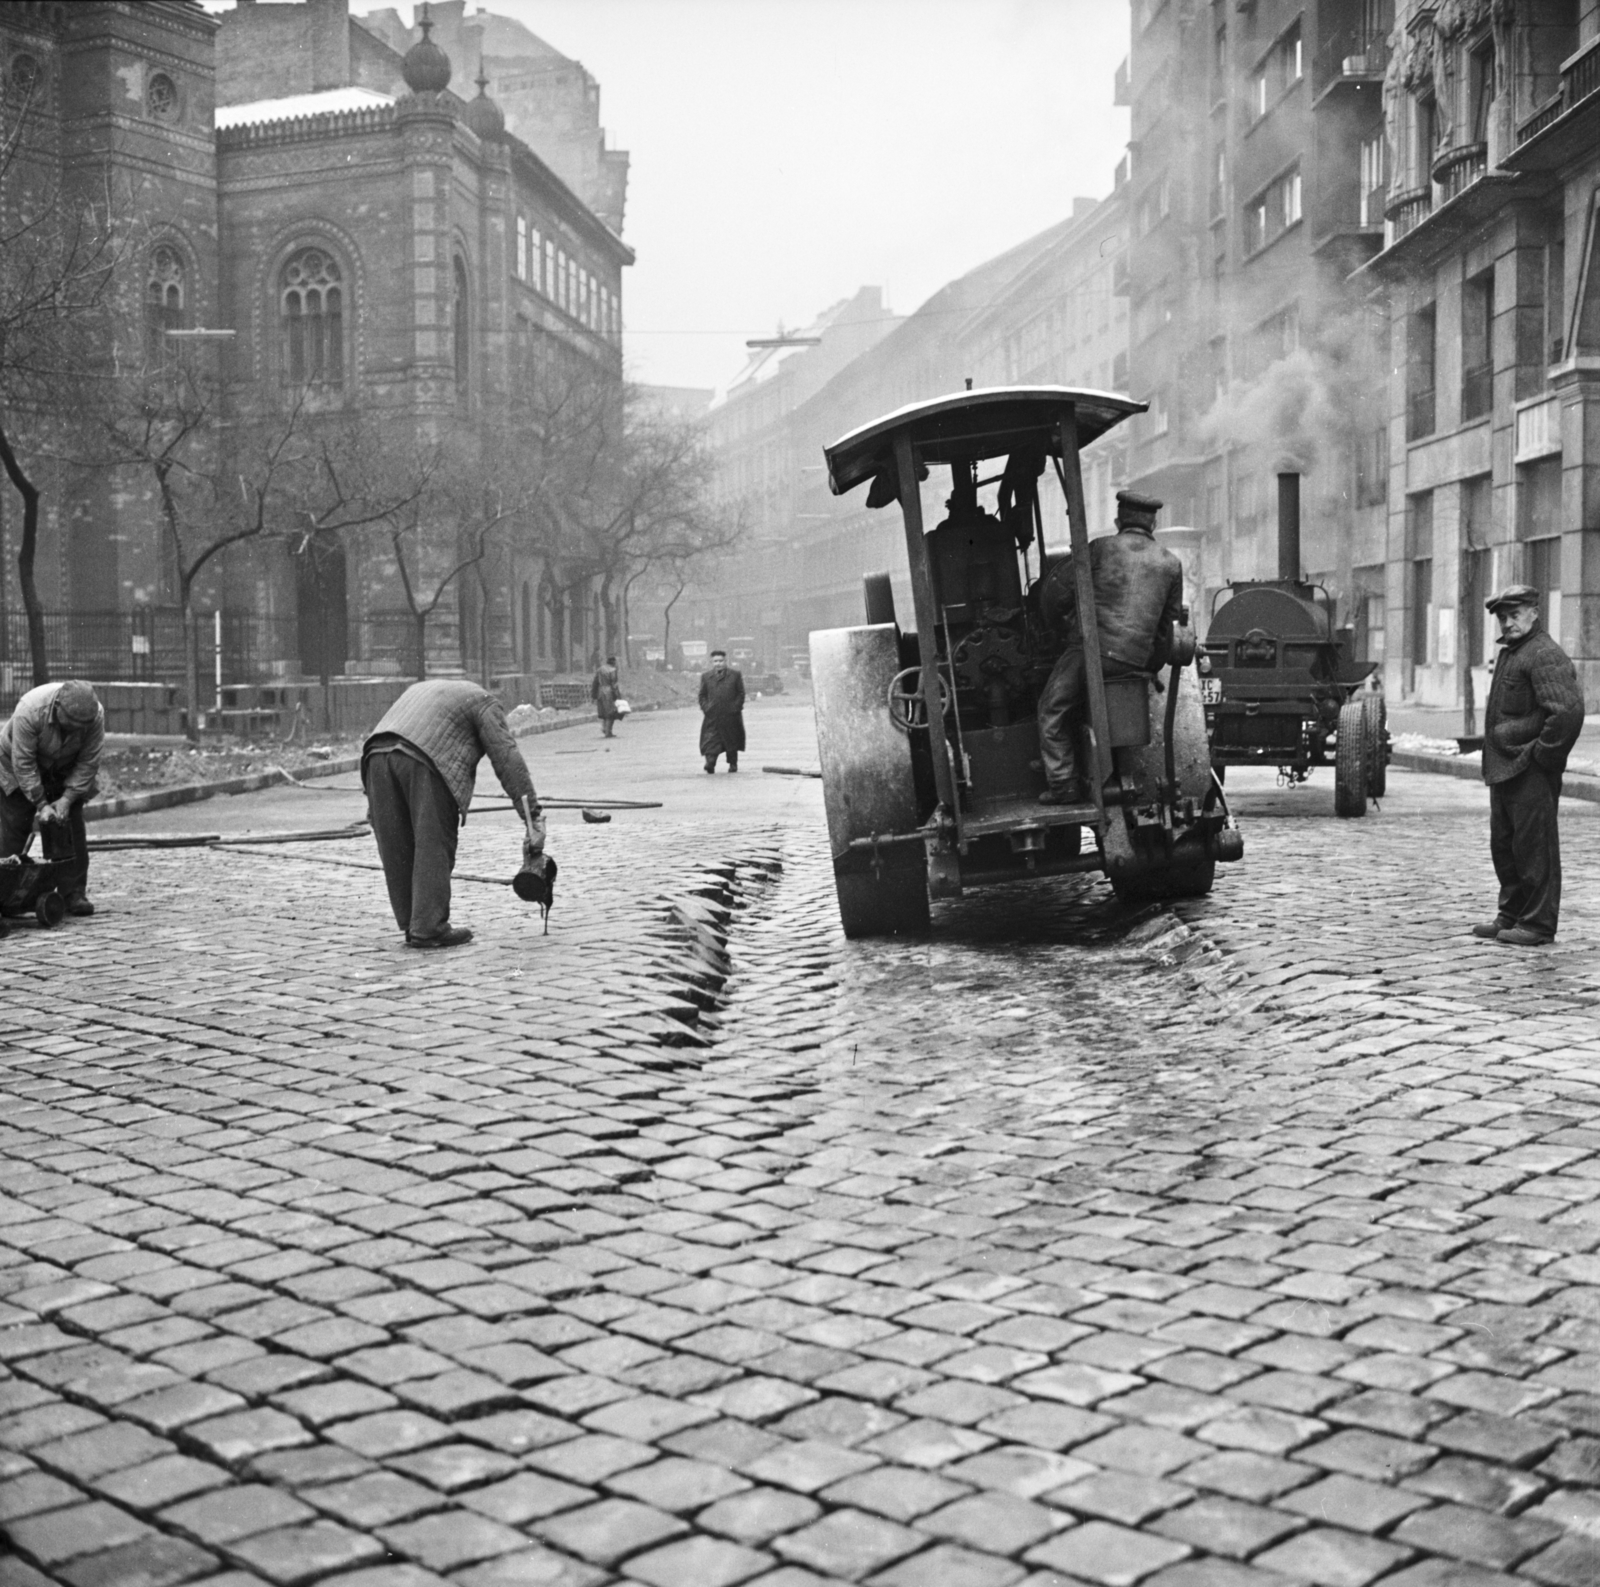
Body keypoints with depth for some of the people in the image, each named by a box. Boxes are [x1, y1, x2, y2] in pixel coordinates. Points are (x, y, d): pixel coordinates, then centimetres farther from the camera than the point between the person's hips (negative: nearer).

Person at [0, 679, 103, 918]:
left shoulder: (95, 716, -28)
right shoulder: (30, 710, -37)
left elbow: (88, 762, -19)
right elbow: (24, 763, -31)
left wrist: (67, 799, -24)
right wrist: (41, 804, -30)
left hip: (65, 774, 3)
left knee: (72, 830, -6)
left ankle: (74, 895, -2)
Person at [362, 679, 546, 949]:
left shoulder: (420, 689, 39)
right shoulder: (482, 701, 19)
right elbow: (508, 759, 8)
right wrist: (533, 817, 4)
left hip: (376, 755, 6)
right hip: (423, 760, -6)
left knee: (398, 848, 11)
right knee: (433, 846, 0)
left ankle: (411, 924, 17)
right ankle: (429, 928, -1)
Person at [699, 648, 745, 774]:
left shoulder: (735, 675, 3)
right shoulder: (706, 677, 8)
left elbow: (741, 693, 4)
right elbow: (702, 695, 11)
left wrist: (736, 707, -6)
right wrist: (705, 707, -3)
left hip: (731, 715, 0)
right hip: (712, 716, 0)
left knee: (732, 740, 10)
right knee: (710, 741, -11)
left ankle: (733, 764, 24)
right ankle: (710, 766, -17)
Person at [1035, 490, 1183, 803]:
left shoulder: (1101, 549, 3)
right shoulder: (1170, 563, 14)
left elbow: (1056, 590, 1)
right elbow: (1169, 621, 18)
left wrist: (1060, 623, 20)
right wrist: (1152, 666, 27)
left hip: (1095, 647, -5)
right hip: (1139, 658, 5)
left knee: (1053, 711, 10)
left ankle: (1063, 783, 2)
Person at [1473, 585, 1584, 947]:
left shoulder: (1545, 655, -14)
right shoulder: (1508, 652, 17)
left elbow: (1568, 711, -25)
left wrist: (1542, 755, -18)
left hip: (1531, 772, -10)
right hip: (1504, 768, 10)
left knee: (1534, 846, -3)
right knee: (1503, 845, 16)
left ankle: (1538, 925, 3)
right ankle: (1511, 915, 26)